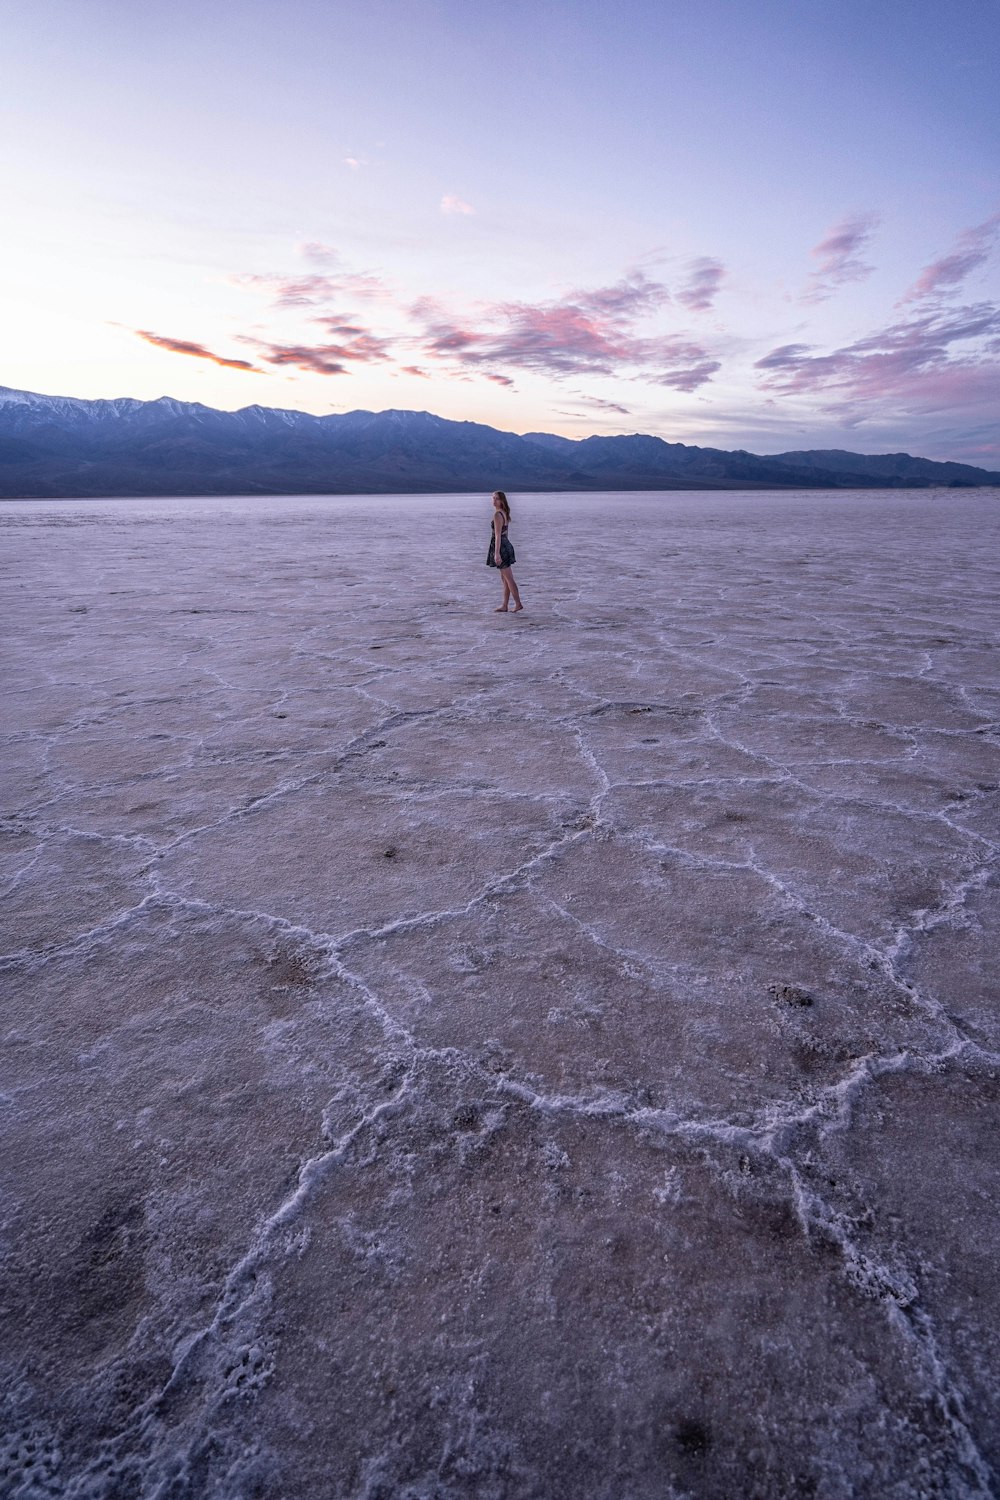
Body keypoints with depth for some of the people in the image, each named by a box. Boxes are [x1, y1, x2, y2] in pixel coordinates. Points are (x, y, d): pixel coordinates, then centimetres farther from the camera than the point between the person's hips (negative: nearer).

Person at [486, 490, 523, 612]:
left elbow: (498, 535, -21)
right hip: (506, 545, 10)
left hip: (500, 547, -10)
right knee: (505, 578, 12)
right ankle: (504, 606, 18)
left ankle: (518, 604, 2)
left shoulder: (497, 514, -17)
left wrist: (496, 553, -22)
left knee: (508, 578, -3)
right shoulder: (505, 513, 12)